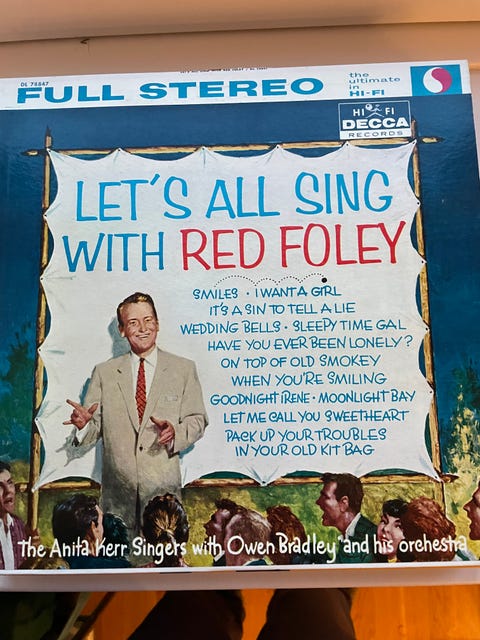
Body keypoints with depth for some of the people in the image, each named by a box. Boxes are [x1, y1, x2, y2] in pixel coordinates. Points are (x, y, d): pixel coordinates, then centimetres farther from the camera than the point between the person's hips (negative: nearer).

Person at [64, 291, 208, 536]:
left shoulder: (183, 369, 4)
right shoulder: (104, 372, 8)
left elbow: (197, 420, 3)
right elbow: (96, 427, 6)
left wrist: (175, 432, -16)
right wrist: (84, 424, -16)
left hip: (163, 488, -1)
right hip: (118, 490, 1)